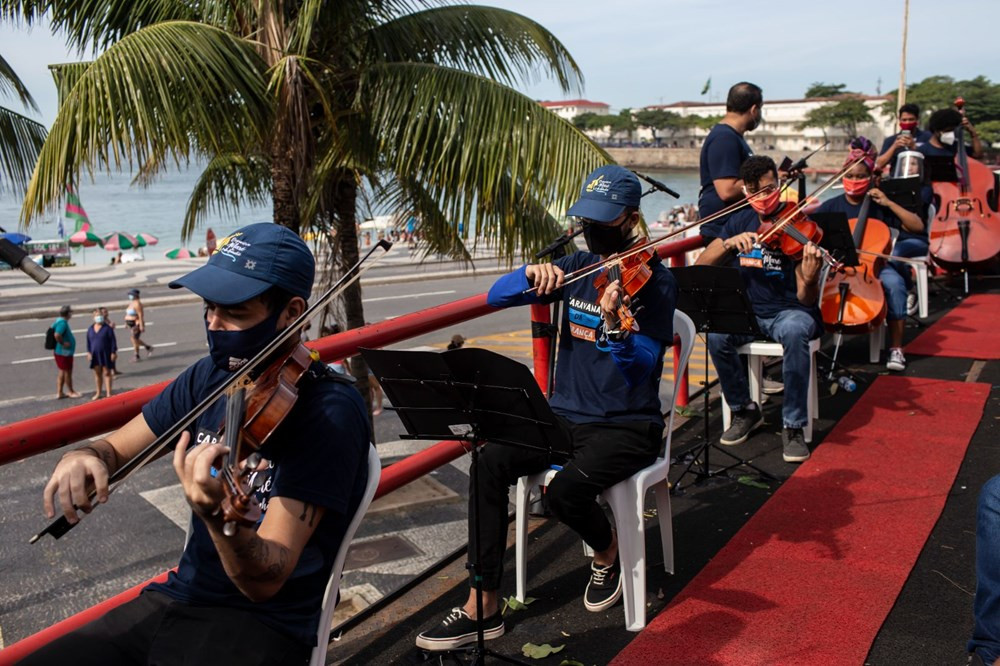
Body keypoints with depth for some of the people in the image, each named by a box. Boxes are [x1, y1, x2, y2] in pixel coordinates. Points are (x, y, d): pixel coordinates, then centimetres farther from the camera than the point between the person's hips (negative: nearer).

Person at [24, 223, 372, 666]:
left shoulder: (330, 411, -20)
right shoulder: (209, 376, 1)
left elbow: (265, 583, -23)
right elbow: (117, 447, 12)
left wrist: (217, 514, -44)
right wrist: (84, 457, -12)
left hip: (263, 625, -7)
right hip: (176, 598, 7)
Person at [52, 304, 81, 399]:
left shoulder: (59, 321, 10)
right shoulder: (63, 323, -22)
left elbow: (57, 335, 18)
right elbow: (57, 335, -35)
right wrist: (63, 343, -22)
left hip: (59, 351, 10)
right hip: (64, 352, -10)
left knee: (62, 372, 16)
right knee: (67, 372, 4)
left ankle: (59, 392, 21)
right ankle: (71, 392, 16)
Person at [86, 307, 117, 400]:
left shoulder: (107, 328, -8)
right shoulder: (90, 329, 6)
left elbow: (113, 341, -8)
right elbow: (88, 341, 12)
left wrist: (113, 352, -11)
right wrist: (89, 352, 6)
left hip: (106, 354, -4)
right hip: (95, 354, 4)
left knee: (106, 373, 0)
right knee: (97, 373, 12)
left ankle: (108, 393, 4)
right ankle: (98, 393, 22)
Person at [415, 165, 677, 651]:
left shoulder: (654, 281, -9)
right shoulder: (578, 266, 8)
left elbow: (640, 370, -21)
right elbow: (496, 298, 4)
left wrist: (613, 326, -41)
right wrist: (532, 274, -16)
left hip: (627, 427, -5)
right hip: (566, 415, 5)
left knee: (564, 491, -31)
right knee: (492, 462, -20)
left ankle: (608, 552, 5)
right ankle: (483, 606, -12)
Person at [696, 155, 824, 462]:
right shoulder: (740, 221, 4)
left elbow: (806, 299, -15)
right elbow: (701, 265, -3)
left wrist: (810, 279, -39)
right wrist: (729, 243, -19)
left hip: (789, 311, -3)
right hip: (749, 311, 4)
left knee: (794, 331, -38)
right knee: (716, 332, -28)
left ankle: (793, 426, -22)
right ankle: (744, 410, -3)